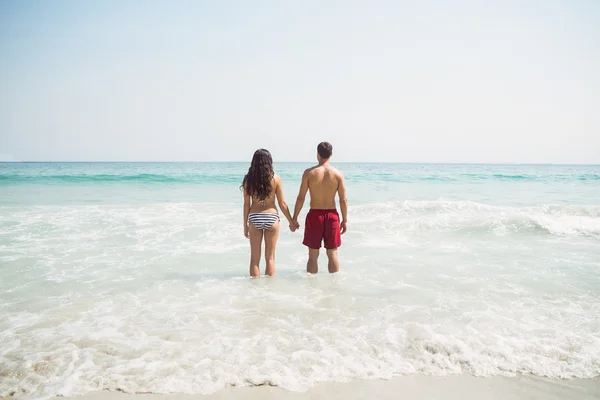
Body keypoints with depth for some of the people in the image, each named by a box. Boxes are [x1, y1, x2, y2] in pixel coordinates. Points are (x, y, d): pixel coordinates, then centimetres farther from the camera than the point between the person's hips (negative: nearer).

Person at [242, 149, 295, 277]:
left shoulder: (248, 180, -3)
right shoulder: (275, 179, -5)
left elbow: (246, 204, 0)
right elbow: (282, 203, -2)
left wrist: (245, 225, 9)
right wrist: (291, 221, 9)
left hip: (254, 218, 1)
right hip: (271, 217, 0)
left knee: (255, 258, 12)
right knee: (270, 258, 12)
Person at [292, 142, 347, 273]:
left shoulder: (309, 173, -6)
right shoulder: (338, 174, -4)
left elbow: (300, 198, -5)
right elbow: (343, 200, -3)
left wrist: (294, 218, 3)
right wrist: (344, 220, 7)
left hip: (314, 215, -1)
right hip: (332, 215, 1)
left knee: (313, 255, 9)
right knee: (333, 254, 12)